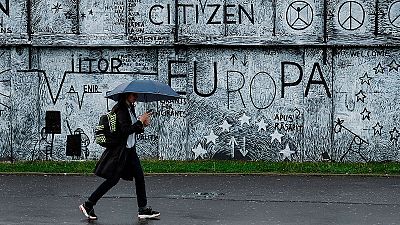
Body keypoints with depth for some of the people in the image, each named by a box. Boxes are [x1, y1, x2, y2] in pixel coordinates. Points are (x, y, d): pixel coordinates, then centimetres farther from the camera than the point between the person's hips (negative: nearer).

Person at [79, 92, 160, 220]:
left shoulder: (130, 108, 12)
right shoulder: (120, 110, -17)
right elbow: (125, 130, -25)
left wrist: (143, 125, -1)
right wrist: (140, 121, -19)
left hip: (130, 149, 9)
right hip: (119, 151, -9)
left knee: (139, 176, 6)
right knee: (113, 180, -5)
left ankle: (143, 209, 11)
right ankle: (88, 205, 4)